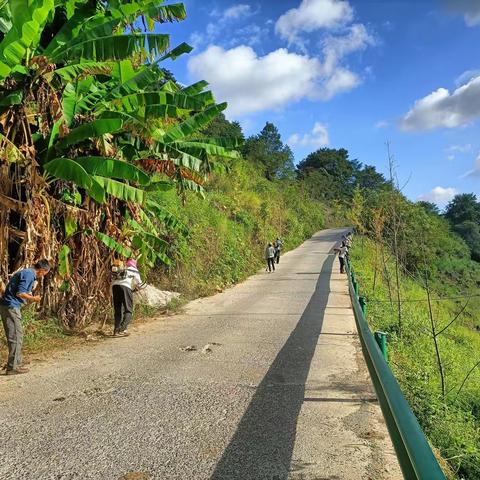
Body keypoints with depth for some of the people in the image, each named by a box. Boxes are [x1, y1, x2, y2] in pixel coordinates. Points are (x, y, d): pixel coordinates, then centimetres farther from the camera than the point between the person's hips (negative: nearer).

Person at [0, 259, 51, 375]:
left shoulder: (25, 272, 18)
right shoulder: (29, 274, -14)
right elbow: (19, 293, -21)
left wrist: (30, 297, 14)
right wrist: (33, 298, -7)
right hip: (11, 306, -10)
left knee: (17, 335, 15)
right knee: (16, 336, -4)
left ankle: (16, 364, 23)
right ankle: (12, 367, 0)